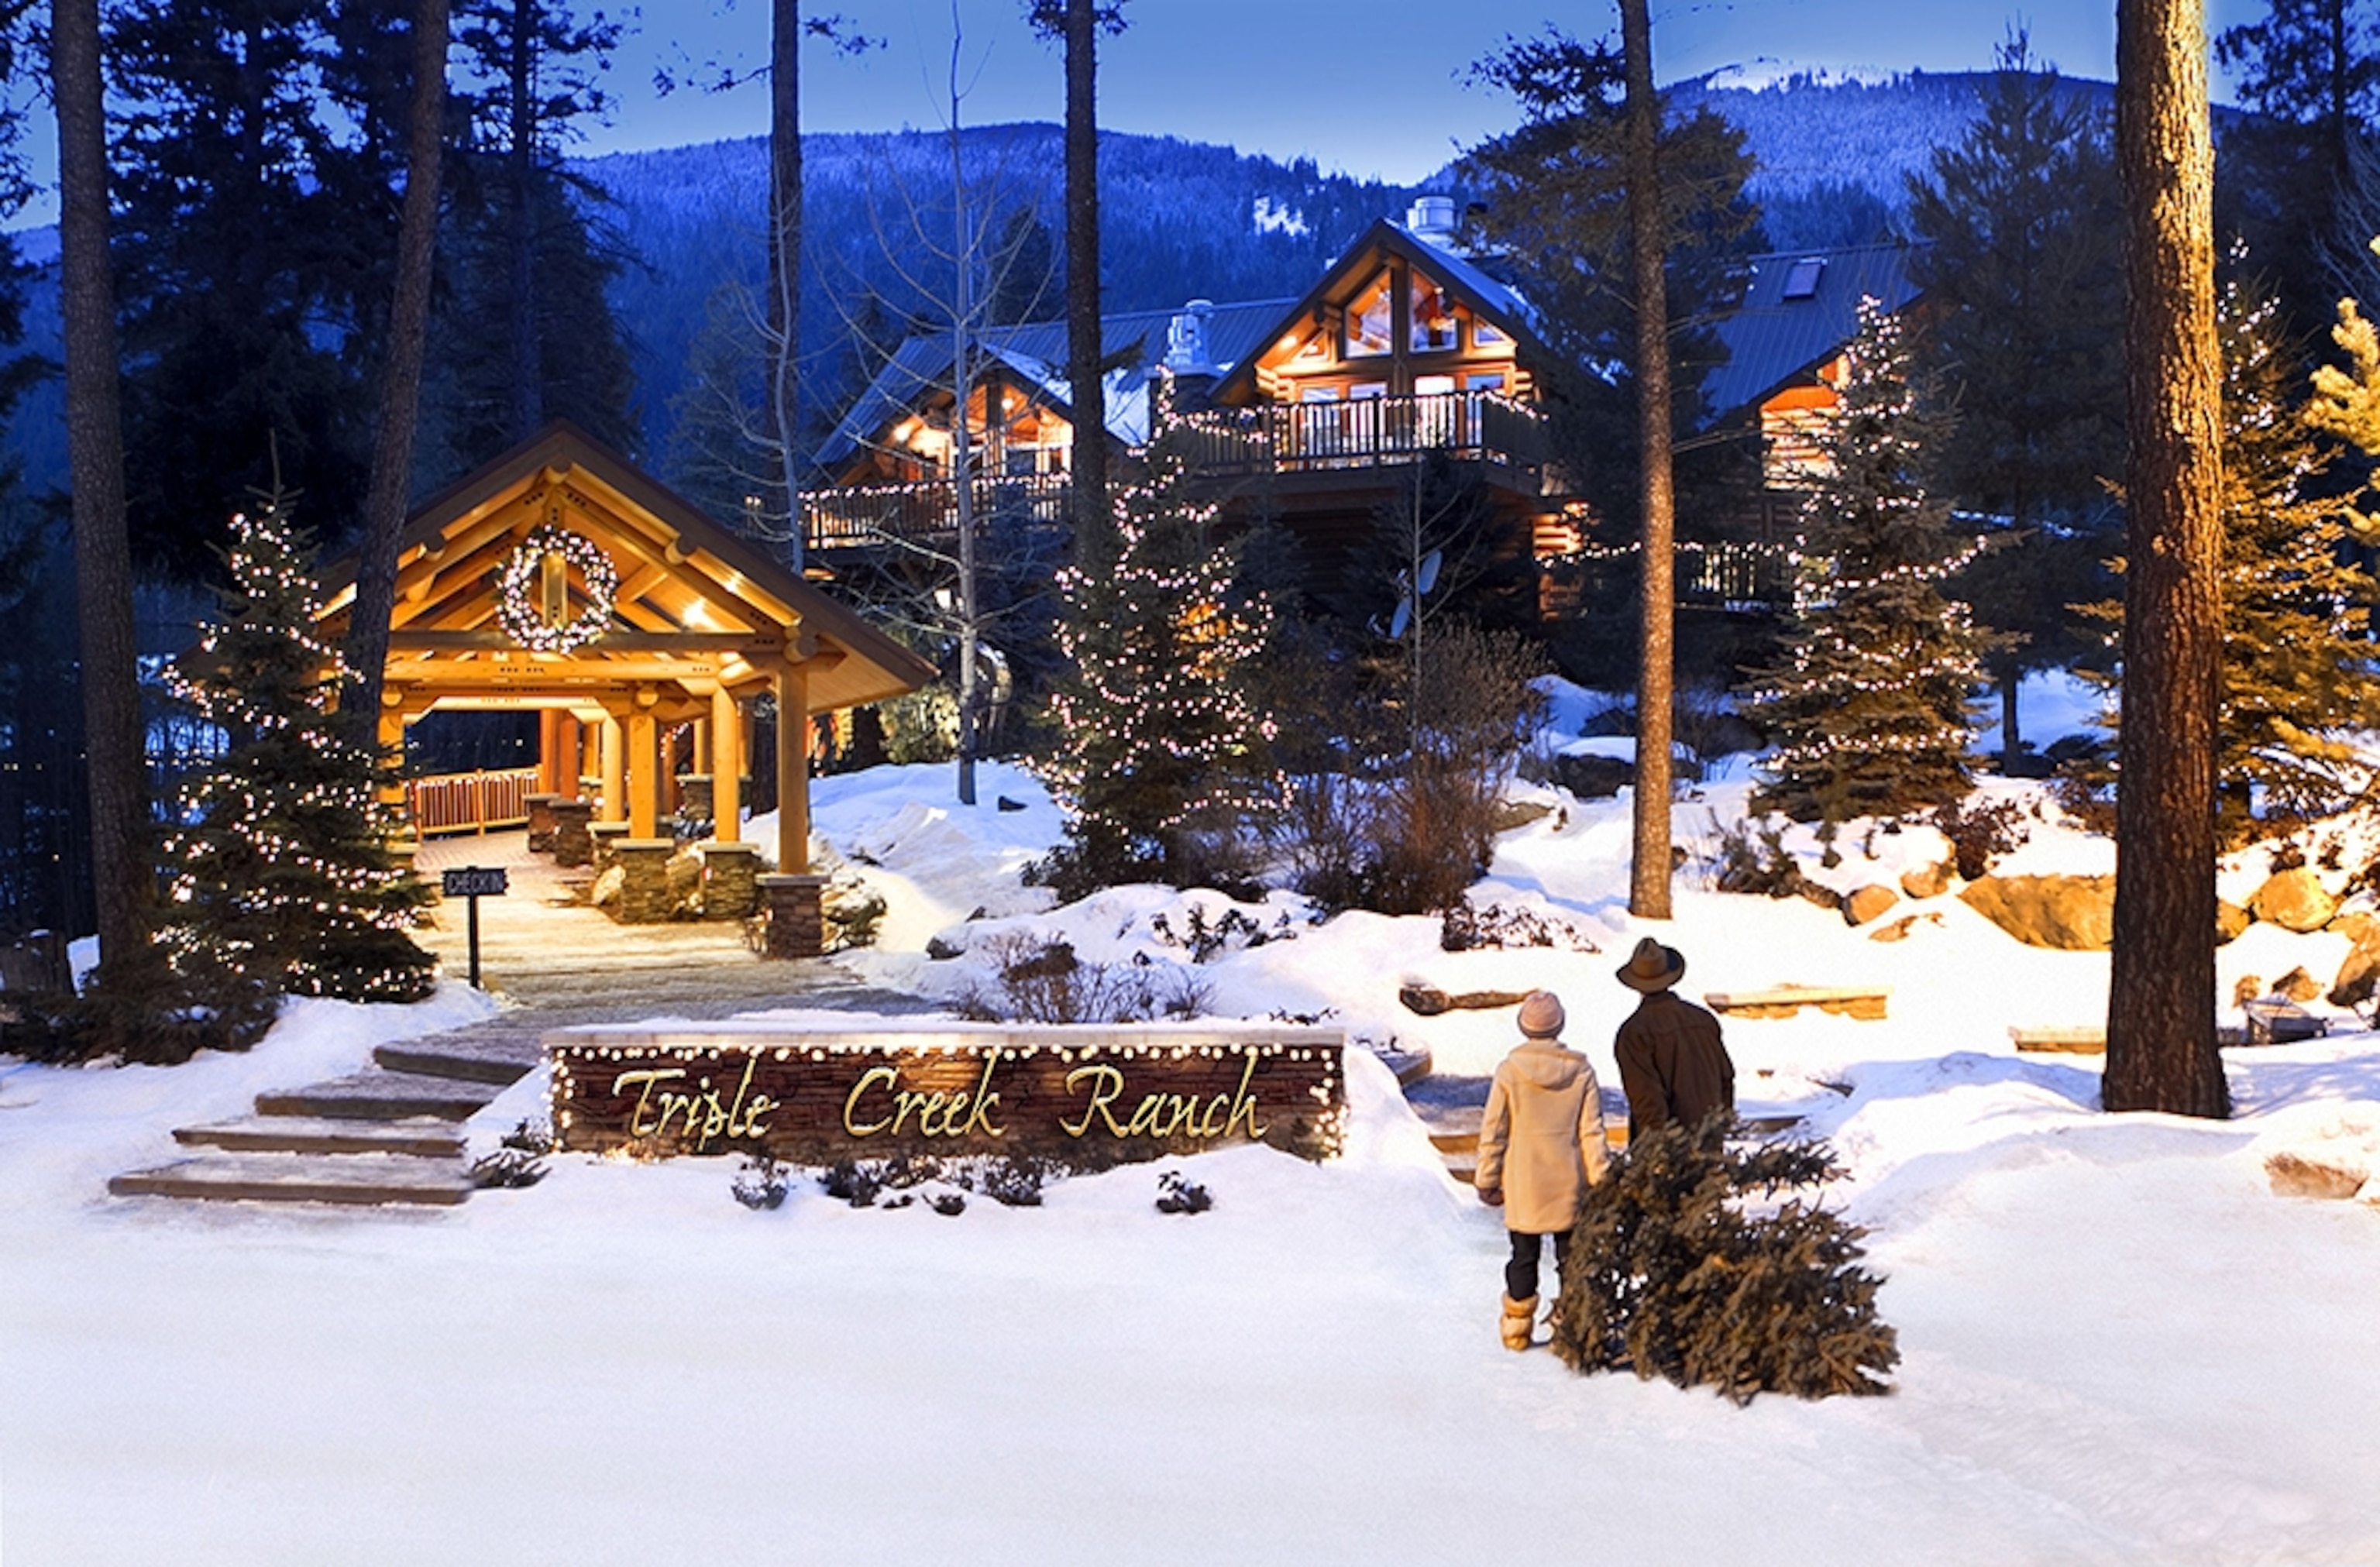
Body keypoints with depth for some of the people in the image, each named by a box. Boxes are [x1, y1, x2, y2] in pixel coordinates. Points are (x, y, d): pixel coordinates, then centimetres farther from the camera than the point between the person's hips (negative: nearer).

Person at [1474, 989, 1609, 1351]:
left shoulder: (1510, 1070, -10)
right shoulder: (1581, 1071, -6)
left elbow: (1492, 1131, -5)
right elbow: (1592, 1133, -4)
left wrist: (1487, 1180, 5)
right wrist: (1601, 1181, 5)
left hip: (1524, 1184, 0)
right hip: (1569, 1184, 0)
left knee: (1524, 1256, 11)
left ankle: (1517, 1327, 17)